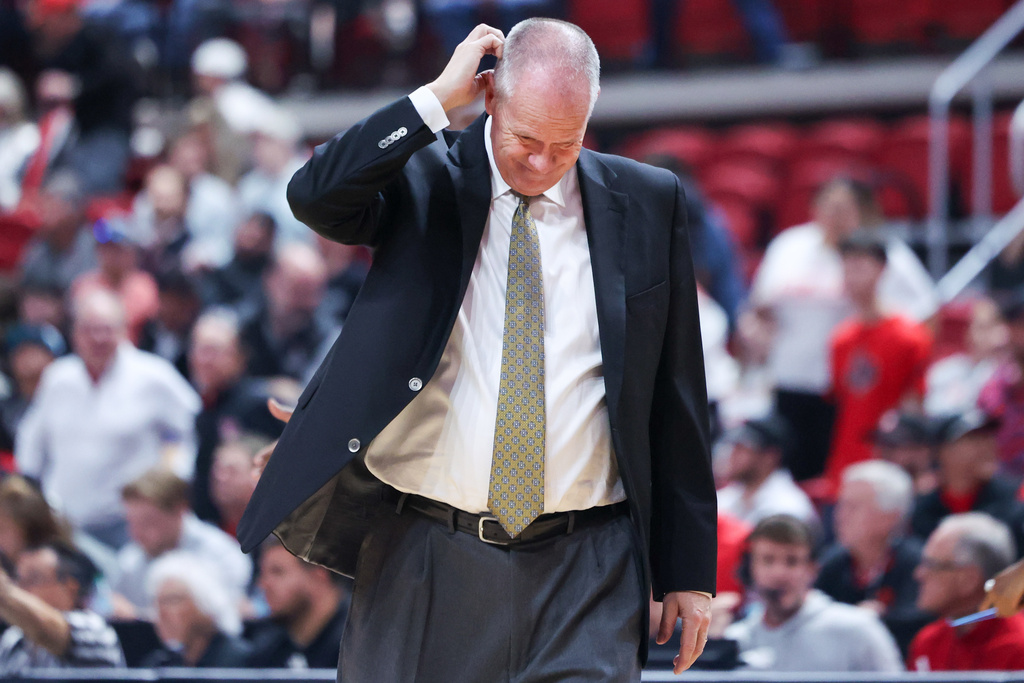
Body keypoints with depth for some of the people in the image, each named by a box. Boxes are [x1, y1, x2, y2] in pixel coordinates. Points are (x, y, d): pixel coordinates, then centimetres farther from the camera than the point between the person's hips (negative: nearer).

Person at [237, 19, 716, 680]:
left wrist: (690, 568, 7)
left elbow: (676, 401, 9)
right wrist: (438, 98, -17)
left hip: (583, 573, 0)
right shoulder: (422, 182, 3)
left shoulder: (646, 203, 6)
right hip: (424, 555, 0)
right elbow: (314, 196, -19)